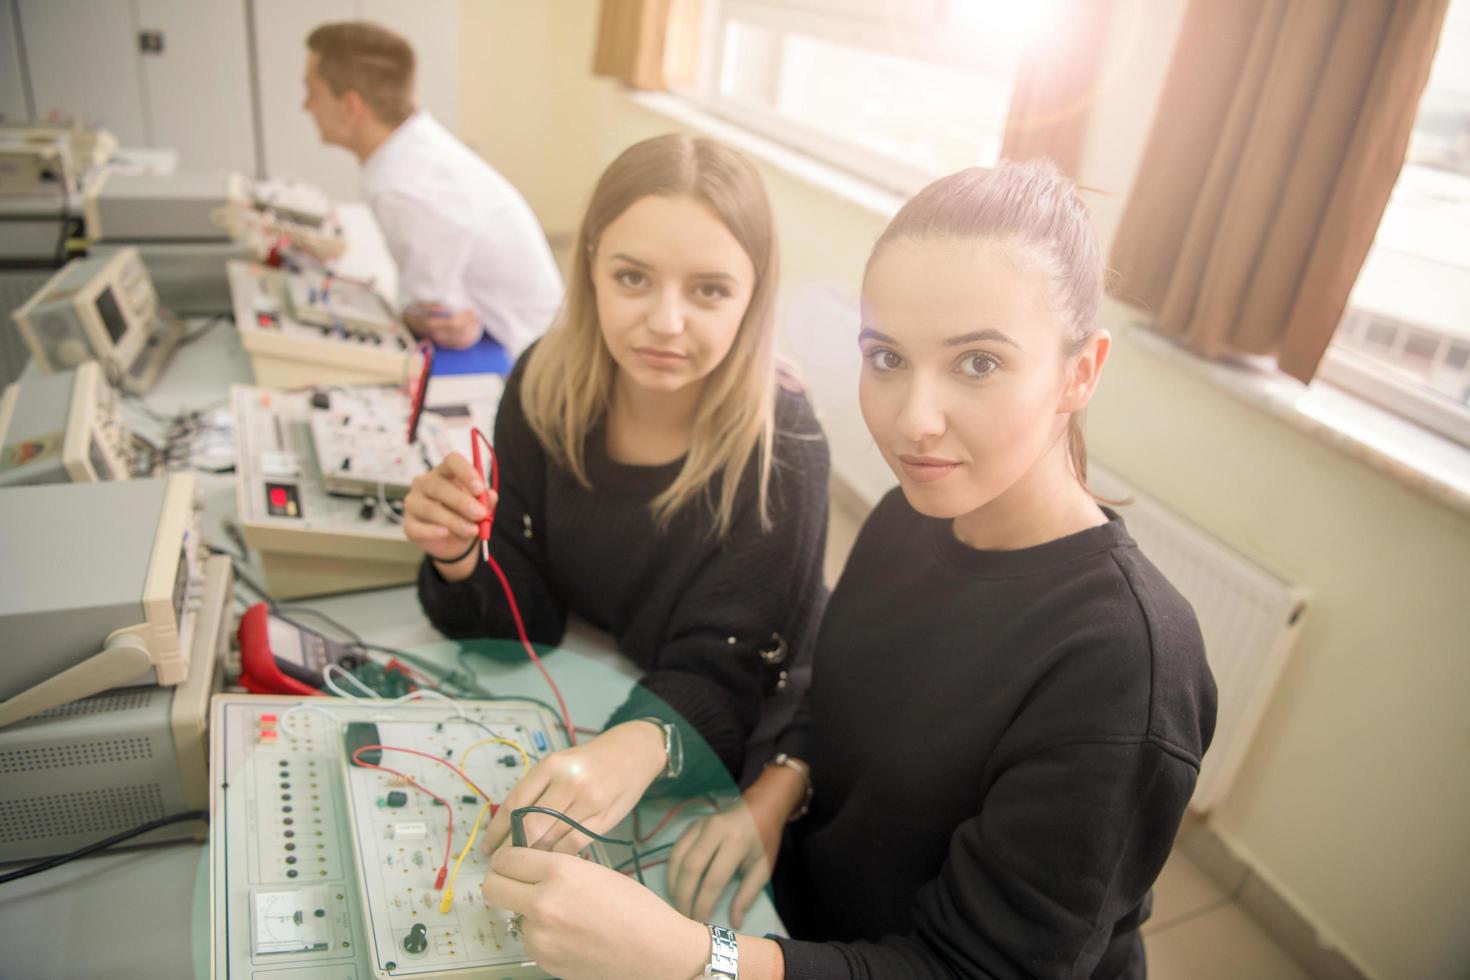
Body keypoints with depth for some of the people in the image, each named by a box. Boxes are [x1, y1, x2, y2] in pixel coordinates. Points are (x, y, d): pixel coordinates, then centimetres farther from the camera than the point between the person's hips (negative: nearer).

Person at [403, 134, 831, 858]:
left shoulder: (778, 451, -24)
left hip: (732, 766, -4)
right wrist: (460, 563, -27)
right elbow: (527, 620, -6)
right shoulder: (546, 384, -13)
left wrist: (643, 746, -43)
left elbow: (718, 677, -22)